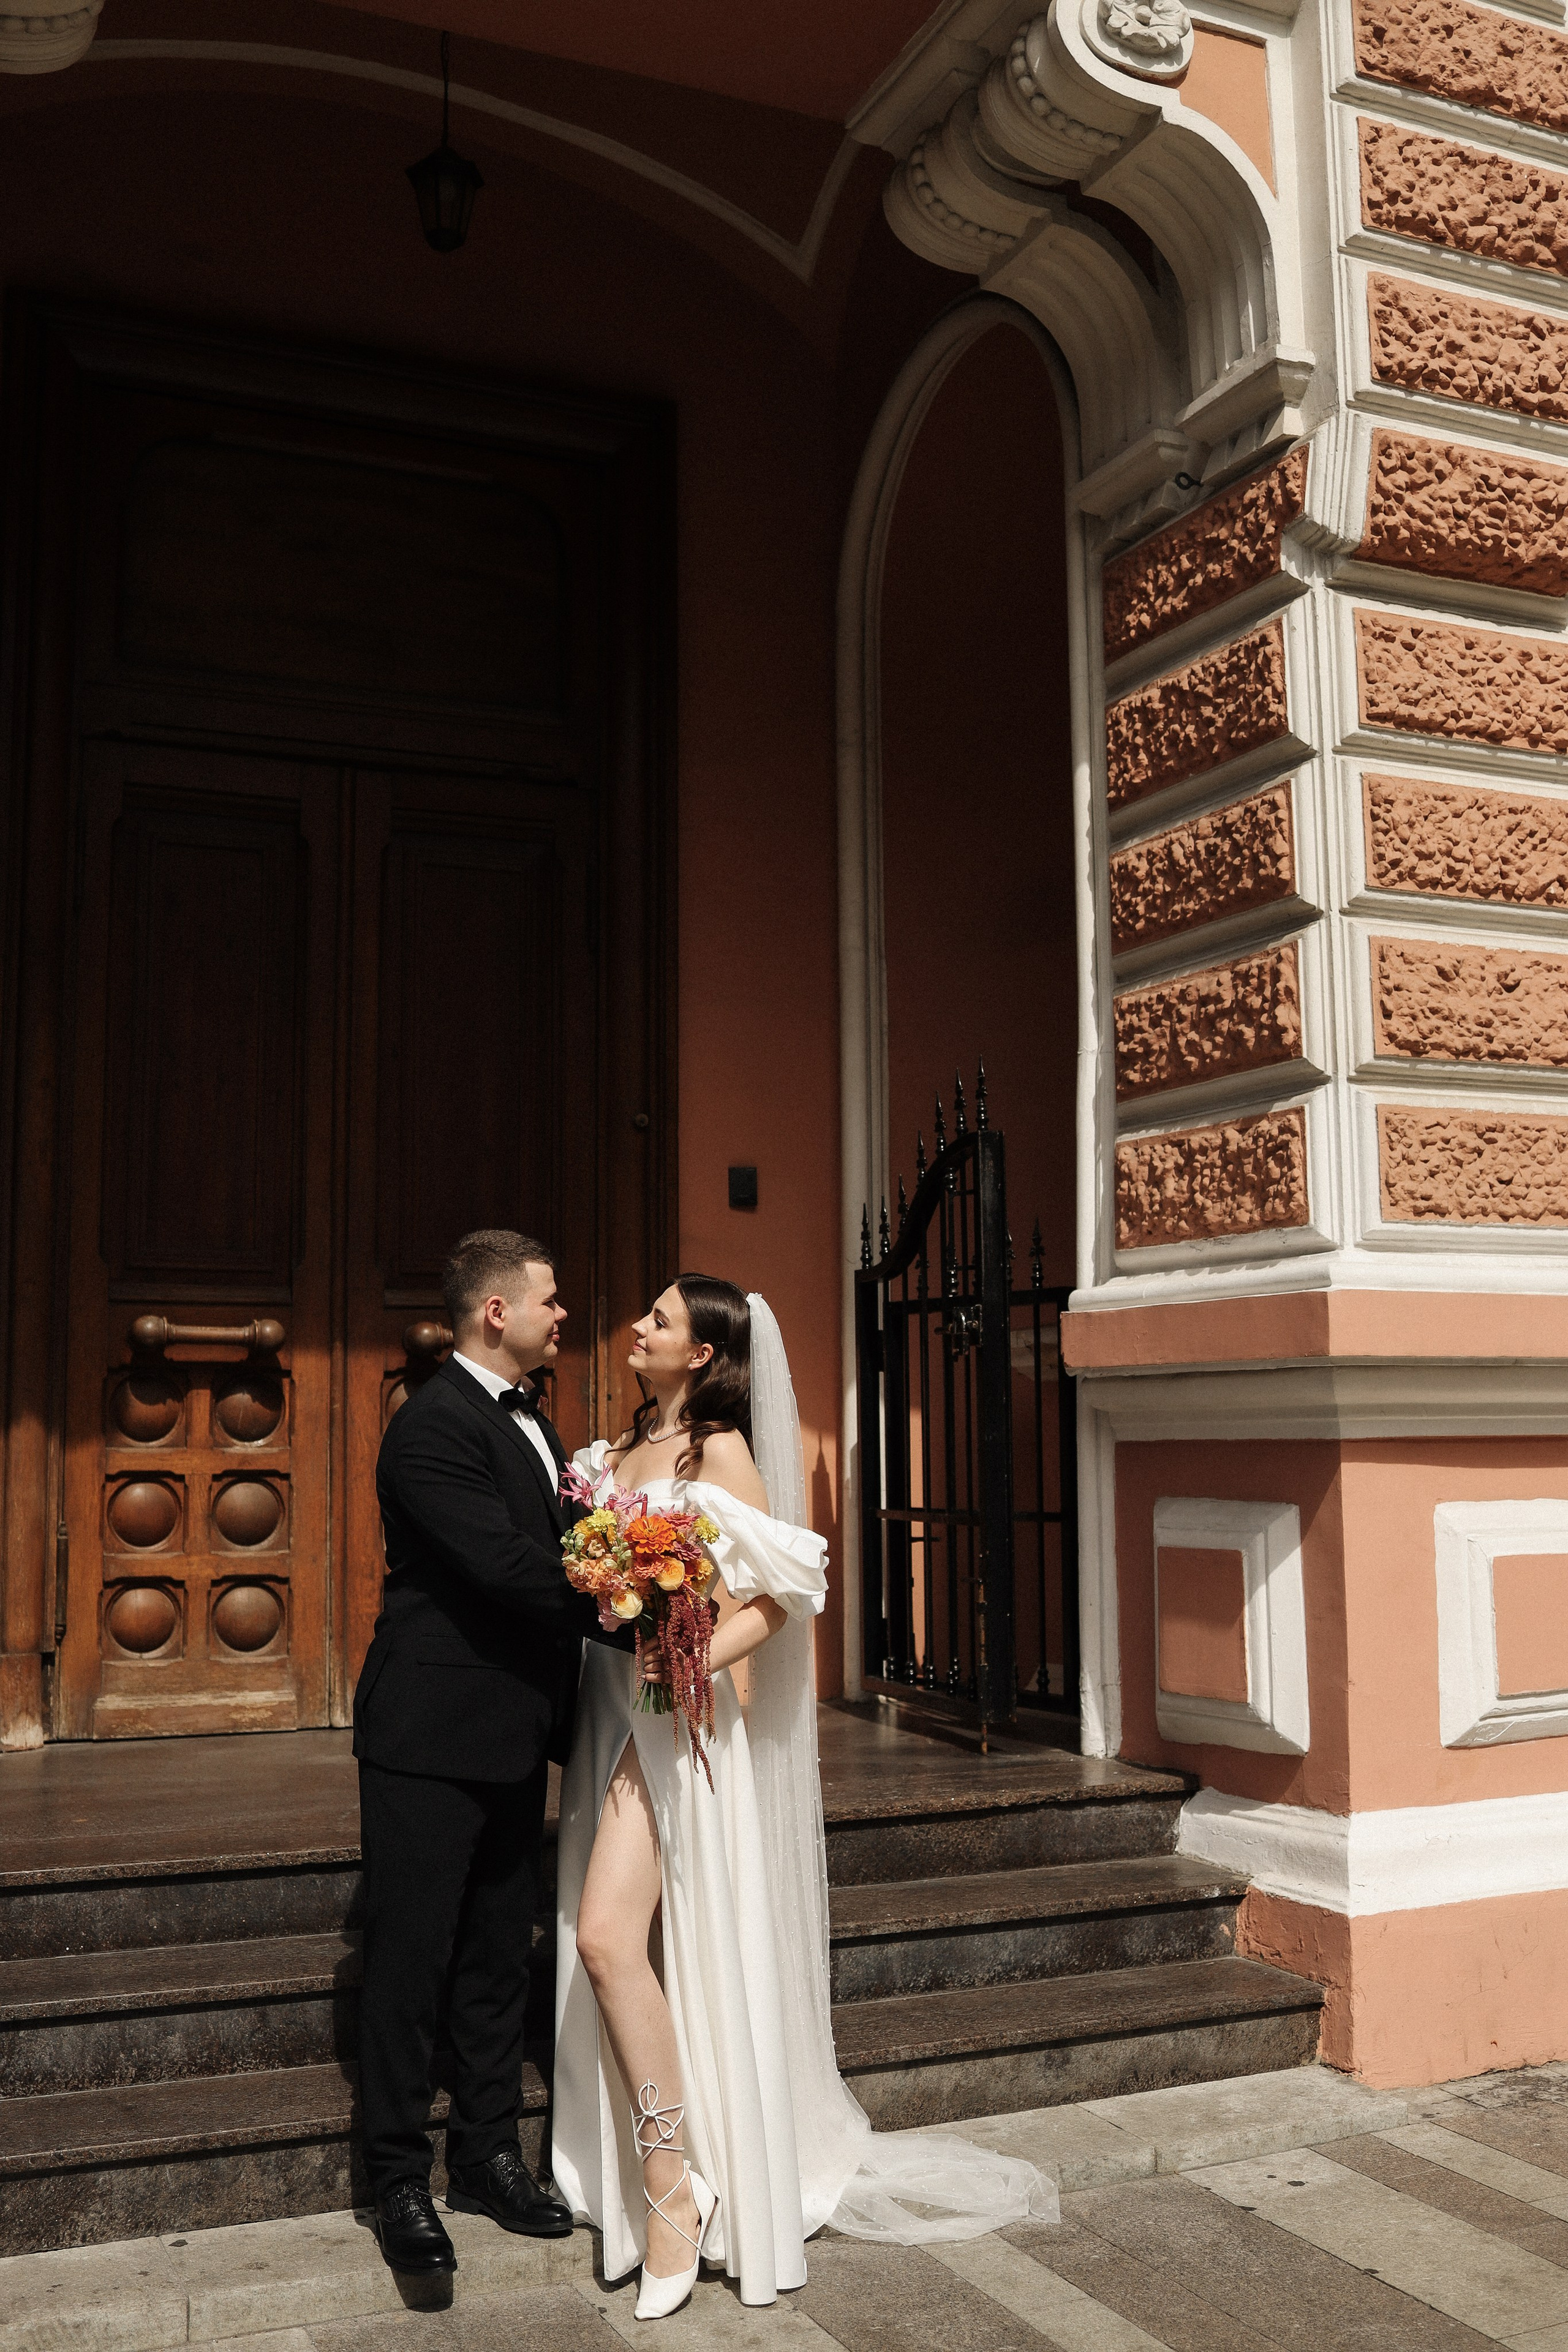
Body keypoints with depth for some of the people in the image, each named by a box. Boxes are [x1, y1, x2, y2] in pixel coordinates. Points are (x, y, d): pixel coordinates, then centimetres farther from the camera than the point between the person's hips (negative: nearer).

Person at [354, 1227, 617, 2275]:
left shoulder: (531, 1420, 13)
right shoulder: (433, 1425, -18)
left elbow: (561, 1549, 13)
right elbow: (506, 1567, -25)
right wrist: (622, 1607, -16)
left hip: (512, 1740, 9)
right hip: (431, 1742, -9)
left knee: (499, 1957, 16)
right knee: (411, 1961, 3)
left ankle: (489, 2156, 29)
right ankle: (400, 2181, 16)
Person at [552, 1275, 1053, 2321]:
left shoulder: (719, 1450, -8)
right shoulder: (621, 1450, 14)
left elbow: (779, 1599, -12)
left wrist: (695, 1659, -24)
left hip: (674, 1718, -8)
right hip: (610, 1711, 8)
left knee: (609, 1935, -17)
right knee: (606, 1946, 9)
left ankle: (676, 2187, -5)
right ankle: (650, 2176, 22)